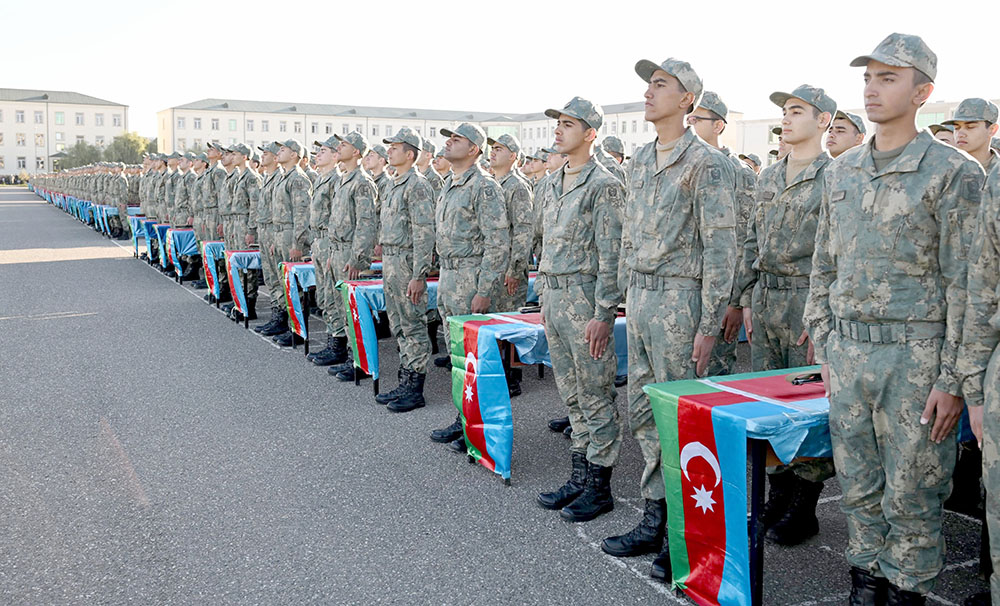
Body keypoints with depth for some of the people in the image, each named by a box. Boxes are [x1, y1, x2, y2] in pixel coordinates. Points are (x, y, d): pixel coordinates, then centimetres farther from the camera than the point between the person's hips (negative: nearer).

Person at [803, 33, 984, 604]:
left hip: (915, 357, -5)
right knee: (859, 485, 15)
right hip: (847, 354, 5)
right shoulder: (843, 171, 10)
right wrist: (824, 349, 11)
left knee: (910, 492, 6)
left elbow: (967, 283, -10)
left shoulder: (954, 172, -8)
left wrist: (953, 379, -14)